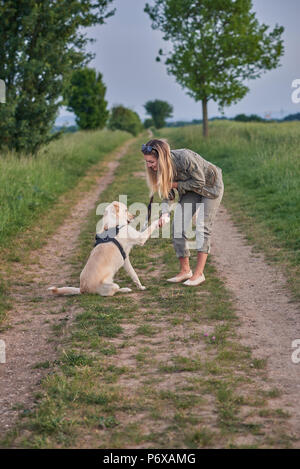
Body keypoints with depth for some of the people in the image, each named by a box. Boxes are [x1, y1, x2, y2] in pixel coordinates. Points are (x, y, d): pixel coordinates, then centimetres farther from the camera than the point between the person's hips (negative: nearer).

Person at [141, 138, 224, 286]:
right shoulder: (159, 167, -16)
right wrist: (165, 212, -24)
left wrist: (176, 184, -26)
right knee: (177, 227, -3)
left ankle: (199, 273, -9)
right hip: (190, 190, 6)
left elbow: (200, 182, -27)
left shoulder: (184, 157, -37)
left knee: (202, 228, -12)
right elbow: (166, 192, -8)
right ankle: (185, 271, 7)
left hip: (210, 185, -6)